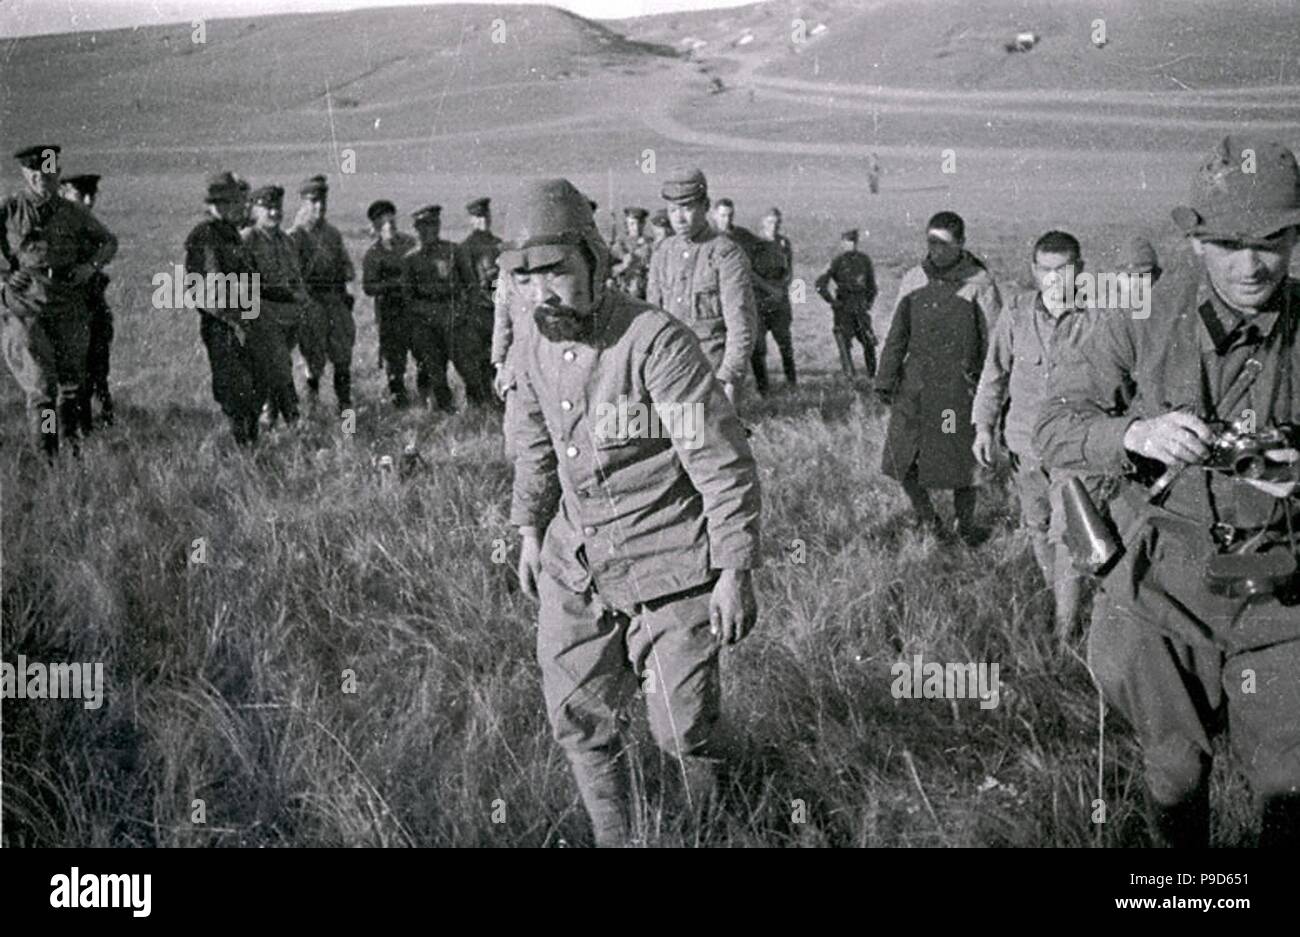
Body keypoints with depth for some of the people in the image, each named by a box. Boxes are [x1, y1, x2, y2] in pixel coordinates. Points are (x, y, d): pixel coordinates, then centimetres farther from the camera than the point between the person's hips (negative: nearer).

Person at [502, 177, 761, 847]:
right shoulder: (531, 348, 0)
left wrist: (734, 573, -18)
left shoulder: (657, 343, -22)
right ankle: (615, 841, 31)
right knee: (577, 720, 12)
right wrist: (529, 530, 20)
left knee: (684, 734, -1)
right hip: (574, 566, 6)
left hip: (668, 570, -6)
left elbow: (724, 465, -18)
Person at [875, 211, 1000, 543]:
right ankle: (925, 517, 22)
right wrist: (885, 379, 8)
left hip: (959, 384, -3)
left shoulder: (978, 284, -5)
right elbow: (897, 334, 12)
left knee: (960, 457, 3)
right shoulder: (914, 280, 6)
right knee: (901, 454, 0)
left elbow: (994, 340, -3)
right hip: (915, 382, 4)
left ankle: (965, 523, 24)